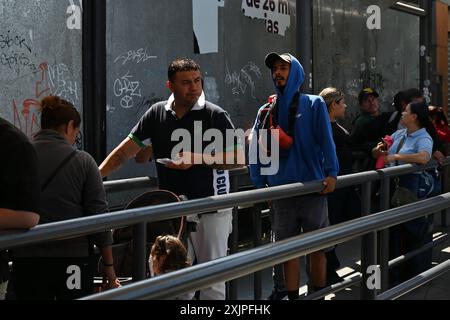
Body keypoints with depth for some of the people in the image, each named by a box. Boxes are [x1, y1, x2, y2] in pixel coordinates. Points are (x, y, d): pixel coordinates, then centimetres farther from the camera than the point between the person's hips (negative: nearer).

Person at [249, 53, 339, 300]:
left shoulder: (313, 104, 2)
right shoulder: (265, 112, 10)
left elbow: (326, 140, -7)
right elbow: (256, 150, 6)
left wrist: (331, 173, -19)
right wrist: (260, 184, -2)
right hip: (282, 190, 3)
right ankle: (292, 296, 15)